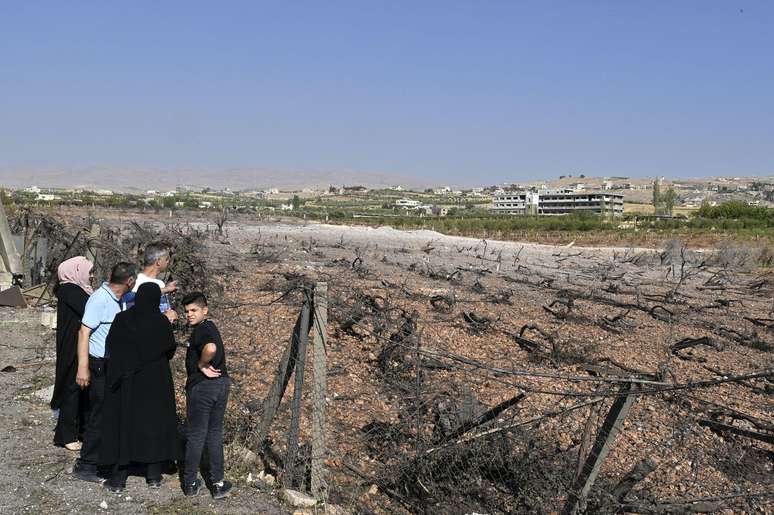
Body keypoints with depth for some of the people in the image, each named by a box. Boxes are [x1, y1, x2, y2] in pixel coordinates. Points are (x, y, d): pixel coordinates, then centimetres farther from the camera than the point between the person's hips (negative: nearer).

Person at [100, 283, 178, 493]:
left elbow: (109, 348, -1)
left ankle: (118, 479, 12)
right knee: (155, 421, 13)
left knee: (122, 423, 9)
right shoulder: (162, 322, -11)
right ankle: (154, 476, 19)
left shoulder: (121, 319, -11)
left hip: (125, 382, 0)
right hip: (155, 381, 0)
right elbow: (170, 351, 1)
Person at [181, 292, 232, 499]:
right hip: (221, 383, 8)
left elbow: (210, 348, -35)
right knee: (215, 435, 14)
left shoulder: (201, 330, -16)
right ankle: (218, 484, 18)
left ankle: (190, 483, 18)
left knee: (196, 435, 5)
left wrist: (201, 365, -20)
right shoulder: (211, 327, 13)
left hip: (202, 386, -8)